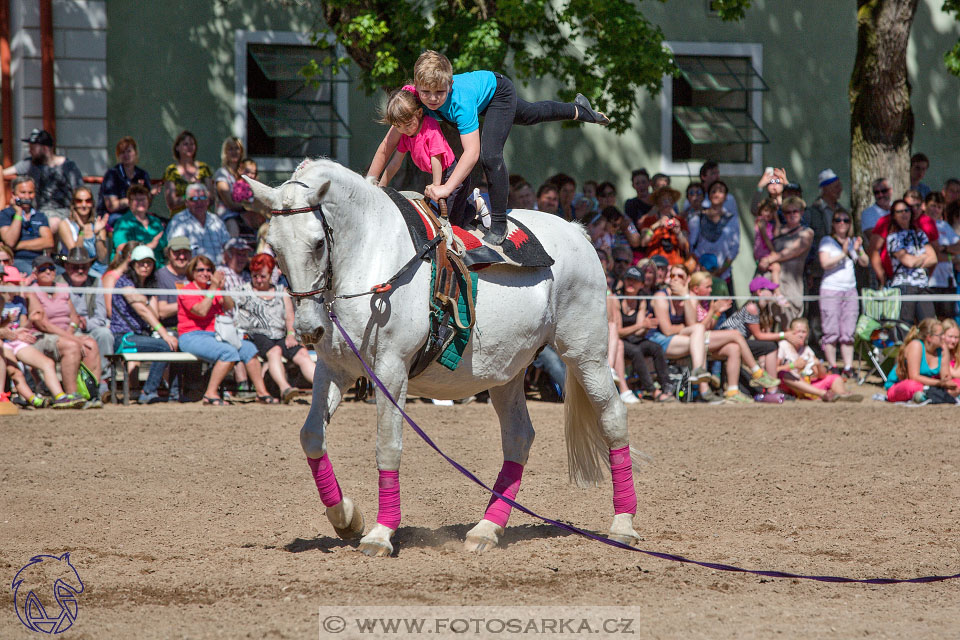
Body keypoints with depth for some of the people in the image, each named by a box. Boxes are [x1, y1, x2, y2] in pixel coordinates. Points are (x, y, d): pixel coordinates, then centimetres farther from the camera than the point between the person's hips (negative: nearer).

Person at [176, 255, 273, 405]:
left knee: (248, 348, -7)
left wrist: (222, 288, -8)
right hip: (192, 337, -8)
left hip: (215, 336, 8)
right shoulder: (187, 291, -3)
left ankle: (261, 392, -5)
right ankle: (211, 393, -29)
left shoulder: (212, 290, 19)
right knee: (229, 352, -30)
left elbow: (230, 307, 7)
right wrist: (214, 288, -14)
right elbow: (201, 311, -19)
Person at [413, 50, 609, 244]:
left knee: (489, 154, -25)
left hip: (497, 90, -7)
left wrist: (447, 188, -61)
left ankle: (499, 225, -9)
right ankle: (578, 109, 65)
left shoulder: (460, 101, -49)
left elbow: (472, 152, -53)